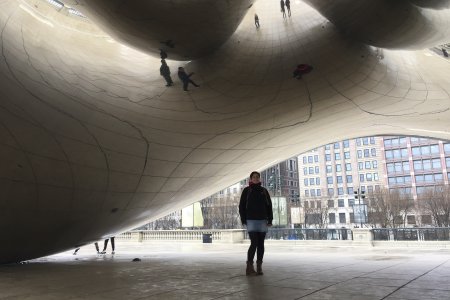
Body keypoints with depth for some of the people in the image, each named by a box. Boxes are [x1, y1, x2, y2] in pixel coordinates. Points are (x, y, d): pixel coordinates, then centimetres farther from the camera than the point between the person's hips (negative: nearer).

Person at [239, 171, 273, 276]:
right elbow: (242, 206, 1)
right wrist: (243, 220, -7)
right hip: (251, 221, -3)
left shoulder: (264, 191, 10)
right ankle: (249, 267, -3)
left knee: (261, 244, 4)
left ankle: (259, 267, 11)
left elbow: (269, 206, 10)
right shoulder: (246, 191, 3)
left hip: (262, 221, 3)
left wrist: (270, 220, 2)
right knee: (254, 243, -12)